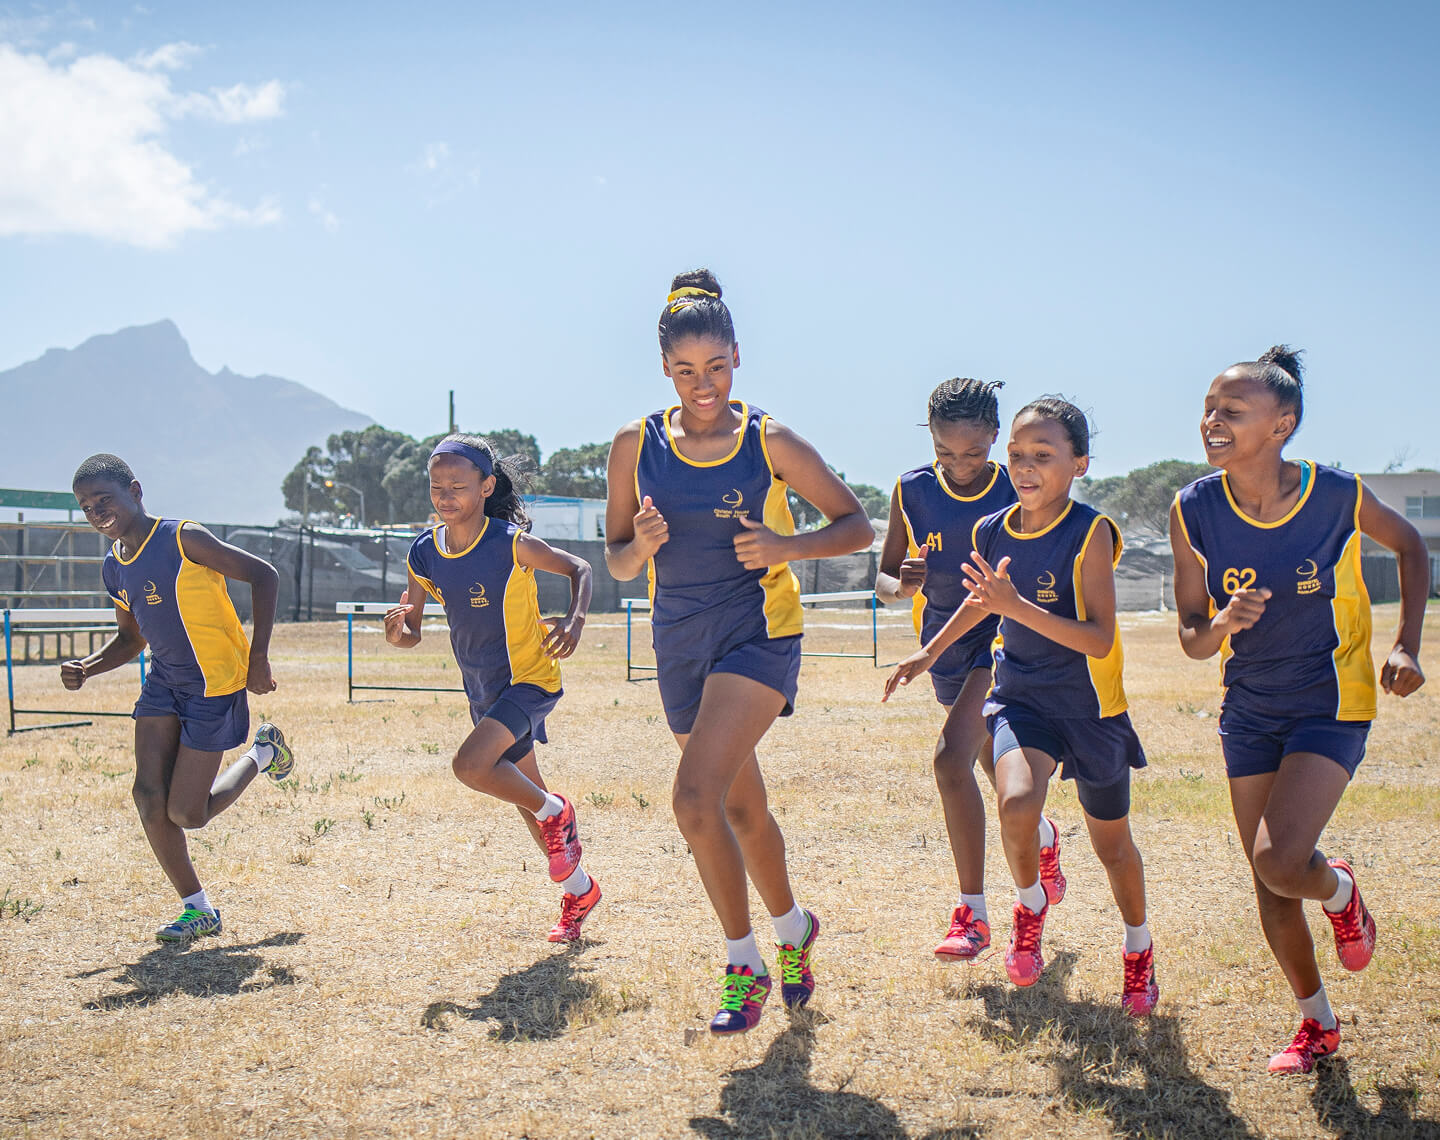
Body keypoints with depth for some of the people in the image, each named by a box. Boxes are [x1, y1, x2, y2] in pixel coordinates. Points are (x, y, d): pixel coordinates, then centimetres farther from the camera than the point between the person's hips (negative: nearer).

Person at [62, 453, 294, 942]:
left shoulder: (183, 539, -16)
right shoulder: (114, 568, 7)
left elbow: (263, 576, -15)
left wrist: (258, 657, -18)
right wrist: (85, 668, -1)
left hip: (215, 684, -7)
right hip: (163, 682, 7)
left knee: (186, 813, -5)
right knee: (148, 796, -5)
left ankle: (263, 753, 21)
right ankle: (198, 910, 9)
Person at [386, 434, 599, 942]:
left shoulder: (511, 543, -20)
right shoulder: (425, 553, -4)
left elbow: (579, 568, -8)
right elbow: (410, 634, 0)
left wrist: (574, 620, -27)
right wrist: (396, 630, -25)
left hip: (530, 678, -7)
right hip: (485, 691, 7)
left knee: (470, 765, -27)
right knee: (524, 794, 17)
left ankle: (554, 812, 1)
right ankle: (579, 890, 37)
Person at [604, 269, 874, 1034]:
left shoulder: (770, 443, -7)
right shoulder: (637, 445, 0)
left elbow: (856, 527, -1)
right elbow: (616, 562, 6)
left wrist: (785, 548, -18)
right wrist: (642, 544, -17)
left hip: (758, 633, -4)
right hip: (680, 643, 5)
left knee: (695, 799, -20)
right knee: (739, 809, 17)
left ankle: (743, 964, -4)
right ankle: (792, 930, 40)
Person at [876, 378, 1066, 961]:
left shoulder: (1017, 494, -13)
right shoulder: (912, 491, -6)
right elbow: (883, 579, 0)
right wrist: (902, 586, -23)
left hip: (1002, 637, -5)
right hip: (945, 644, 5)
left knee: (951, 755, -23)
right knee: (997, 765, 20)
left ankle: (972, 913, -16)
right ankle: (1043, 837, 51)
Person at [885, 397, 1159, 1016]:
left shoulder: (1090, 532, -18)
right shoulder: (992, 533, -3)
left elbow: (1099, 640, -25)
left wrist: (1018, 606, -34)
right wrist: (929, 652, 21)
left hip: (1090, 704, -3)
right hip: (1020, 696, 3)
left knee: (1112, 844, 12)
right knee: (1016, 803, -26)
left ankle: (1139, 948, 41)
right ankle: (1031, 903, 6)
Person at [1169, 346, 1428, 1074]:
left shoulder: (1338, 495, -17)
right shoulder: (1194, 509, -11)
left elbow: (1411, 548, 5)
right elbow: (1192, 640, -5)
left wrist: (1406, 647, -3)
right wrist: (1224, 623, -28)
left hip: (1331, 704, -3)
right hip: (1248, 708, 3)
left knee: (1279, 863, -20)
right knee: (1268, 883, 9)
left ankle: (1339, 891, 17)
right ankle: (1317, 1023, 32)